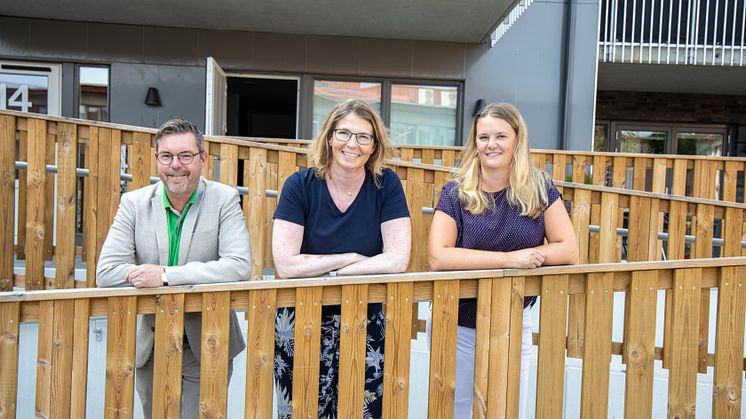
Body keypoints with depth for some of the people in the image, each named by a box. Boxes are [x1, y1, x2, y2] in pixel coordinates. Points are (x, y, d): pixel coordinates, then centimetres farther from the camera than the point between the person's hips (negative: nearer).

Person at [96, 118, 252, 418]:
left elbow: (240, 266, -20)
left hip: (207, 348, -2)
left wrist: (166, 276, -24)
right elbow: (105, 272, -12)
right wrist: (197, 280, -20)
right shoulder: (134, 202, -3)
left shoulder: (224, 199, -8)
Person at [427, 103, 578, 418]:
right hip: (458, 325, -1)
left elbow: (569, 250, -7)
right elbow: (437, 257, -22)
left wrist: (529, 256, -21)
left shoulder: (539, 189, -4)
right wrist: (508, 259, -25)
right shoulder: (456, 193, -9)